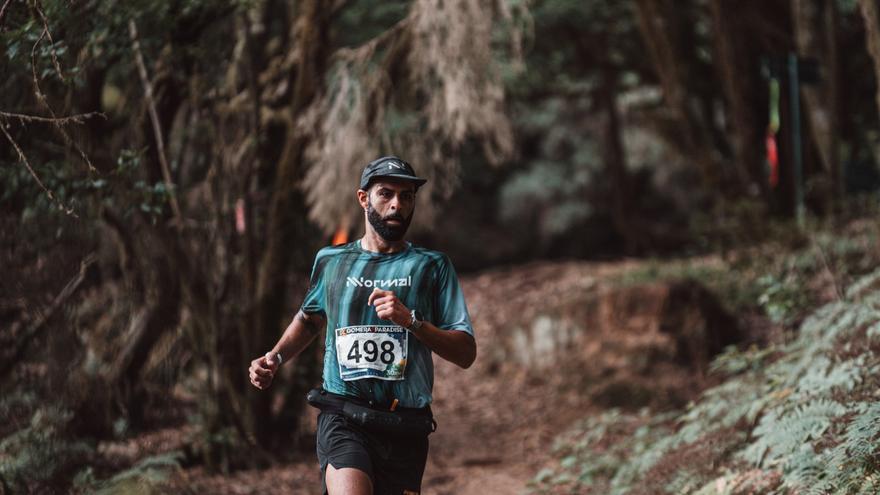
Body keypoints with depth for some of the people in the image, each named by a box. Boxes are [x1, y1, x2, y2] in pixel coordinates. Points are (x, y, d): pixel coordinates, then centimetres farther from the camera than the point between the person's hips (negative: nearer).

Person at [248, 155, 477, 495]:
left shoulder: (432, 266, 6)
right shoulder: (330, 261, 11)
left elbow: (466, 353, -1)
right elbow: (309, 319, 31)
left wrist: (411, 321, -15)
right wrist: (275, 358, 14)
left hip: (405, 430, 1)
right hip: (342, 420, -1)